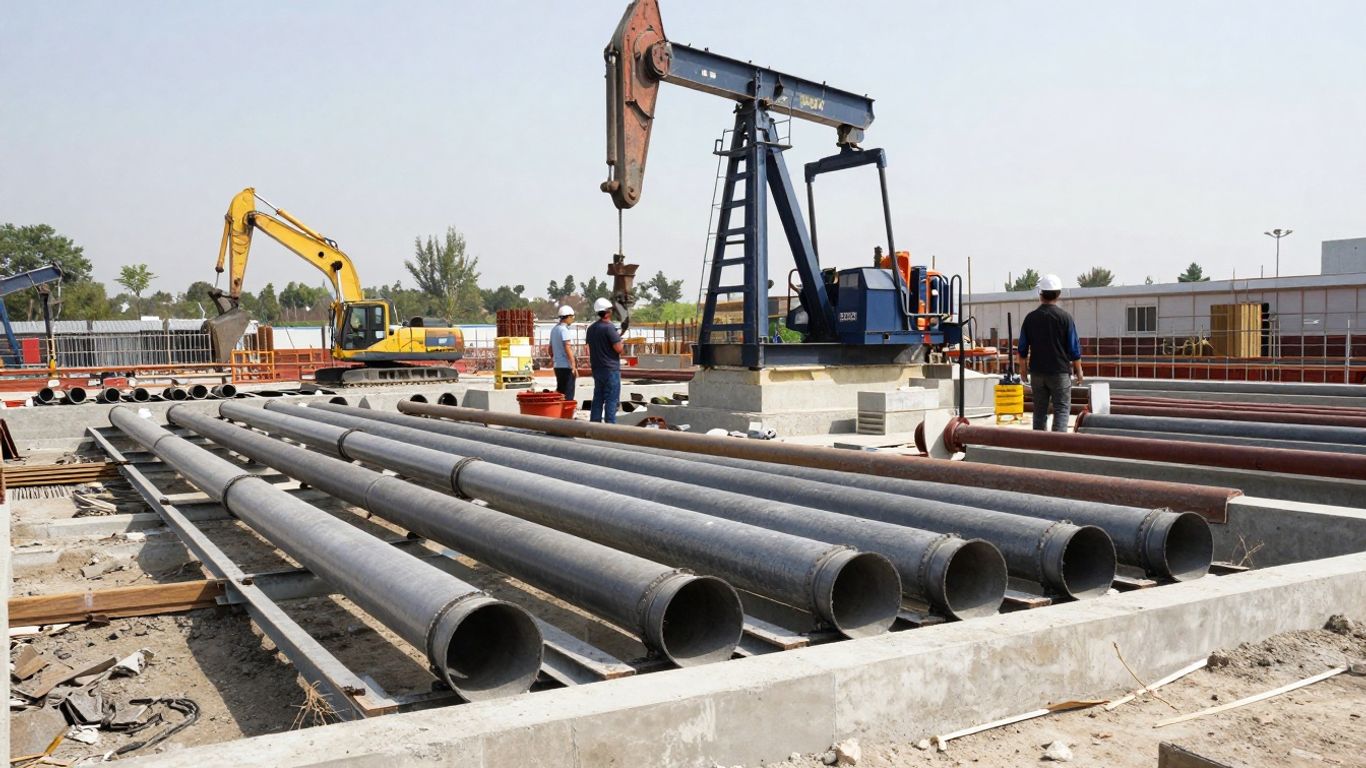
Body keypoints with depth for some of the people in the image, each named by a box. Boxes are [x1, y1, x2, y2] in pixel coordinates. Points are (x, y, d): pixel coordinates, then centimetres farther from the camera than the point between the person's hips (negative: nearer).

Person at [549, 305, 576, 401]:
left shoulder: (554, 329, 14)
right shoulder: (564, 330, -13)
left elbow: (551, 348, 23)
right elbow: (567, 348, -21)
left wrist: (552, 359, 38)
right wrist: (573, 365, -23)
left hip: (557, 366, 9)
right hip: (566, 366, -9)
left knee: (560, 392, 15)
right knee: (568, 395, -6)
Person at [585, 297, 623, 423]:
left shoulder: (591, 328, 10)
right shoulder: (609, 327, -15)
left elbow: (589, 345, 16)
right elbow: (618, 348, -18)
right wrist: (620, 340, 2)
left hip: (597, 368, 8)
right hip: (611, 369, -8)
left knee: (598, 397, 12)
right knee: (612, 399, -4)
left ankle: (594, 423, 13)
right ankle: (610, 425, -5)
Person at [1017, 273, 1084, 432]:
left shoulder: (1030, 318, 2)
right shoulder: (1065, 317, -6)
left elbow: (1022, 350, 6)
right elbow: (1074, 349, -4)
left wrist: (1024, 371, 17)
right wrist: (1078, 371, 7)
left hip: (1037, 373, 3)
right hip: (1060, 371, -3)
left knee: (1039, 411, 10)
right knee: (1061, 410, 0)